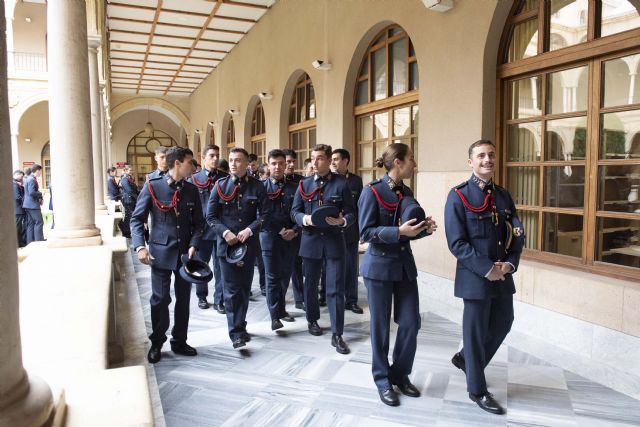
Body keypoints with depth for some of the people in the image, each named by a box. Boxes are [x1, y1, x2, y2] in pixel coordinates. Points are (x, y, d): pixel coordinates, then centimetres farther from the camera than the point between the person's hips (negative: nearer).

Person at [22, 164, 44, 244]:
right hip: (33, 205, -10)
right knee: (39, 222, -7)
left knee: (31, 224, 10)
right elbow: (32, 192, -23)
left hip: (29, 205, 10)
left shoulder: (28, 178, 17)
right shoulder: (32, 179, -15)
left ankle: (30, 242, 12)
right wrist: (41, 194, -8)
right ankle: (39, 241, -7)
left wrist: (39, 198, 12)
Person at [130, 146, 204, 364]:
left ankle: (179, 341, 27)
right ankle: (156, 343, 21)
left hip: (185, 252, 4)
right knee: (160, 298, 1)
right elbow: (137, 219, -4)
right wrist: (140, 246, -16)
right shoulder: (152, 186, -6)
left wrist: (193, 245, -8)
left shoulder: (191, 189, 4)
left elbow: (198, 222, 8)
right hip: (161, 252, -3)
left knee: (183, 299, 11)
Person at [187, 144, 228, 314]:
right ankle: (202, 296, 32)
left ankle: (219, 300, 17)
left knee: (220, 266, 5)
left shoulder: (225, 178, 2)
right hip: (202, 230, 0)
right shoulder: (194, 179, 1)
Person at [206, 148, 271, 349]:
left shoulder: (257, 186, 0)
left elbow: (265, 215, -2)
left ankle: (240, 326, 27)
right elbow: (211, 216, 0)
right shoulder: (220, 185, 0)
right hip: (226, 244, -1)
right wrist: (225, 232, -14)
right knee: (231, 289, -3)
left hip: (249, 244, 1)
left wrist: (249, 230, -15)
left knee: (245, 287, 11)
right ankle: (236, 332, 3)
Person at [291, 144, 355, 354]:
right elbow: (294, 211, 5)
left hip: (334, 241, -2)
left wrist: (342, 221, -23)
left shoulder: (341, 183, -1)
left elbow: (351, 212, -1)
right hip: (310, 240, 3)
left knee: (336, 288, -4)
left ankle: (337, 334, 2)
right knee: (310, 284, 15)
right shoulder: (304, 184, 6)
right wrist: (305, 219, -16)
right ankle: (312, 320, 36)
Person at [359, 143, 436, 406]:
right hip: (379, 266, -6)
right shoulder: (372, 191, -11)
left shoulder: (407, 192, 9)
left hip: (405, 265, 6)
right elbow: (366, 232, -16)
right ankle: (383, 380, 24)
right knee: (380, 326, 6)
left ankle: (400, 374, 27)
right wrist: (399, 231, -26)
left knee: (411, 323, 5)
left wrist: (424, 228, -5)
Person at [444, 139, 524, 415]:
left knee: (503, 324, 18)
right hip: (475, 276, -6)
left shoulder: (504, 196, 9)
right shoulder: (458, 196, -10)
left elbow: (517, 236, 10)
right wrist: (487, 269, -19)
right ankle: (477, 390, 25)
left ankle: (465, 358, 42)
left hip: (502, 275, 7)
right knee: (476, 331, 6)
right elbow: (457, 243, -15)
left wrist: (510, 263, -8)